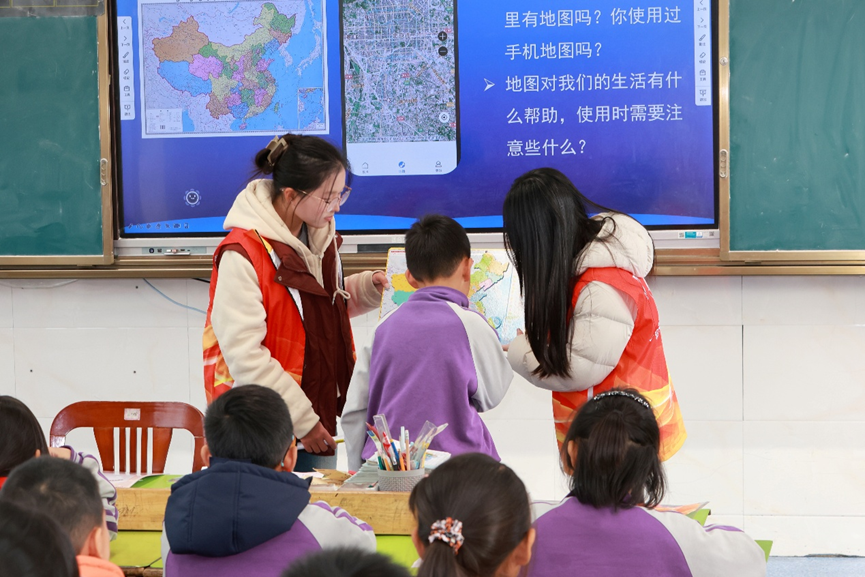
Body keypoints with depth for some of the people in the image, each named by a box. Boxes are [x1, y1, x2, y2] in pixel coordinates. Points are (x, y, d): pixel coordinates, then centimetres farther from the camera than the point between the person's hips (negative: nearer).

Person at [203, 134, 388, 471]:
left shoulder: (320, 235, 7)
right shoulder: (242, 254, -18)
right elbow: (244, 355, -20)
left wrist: (369, 288, 4)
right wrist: (303, 420, -19)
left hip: (319, 417, 7)